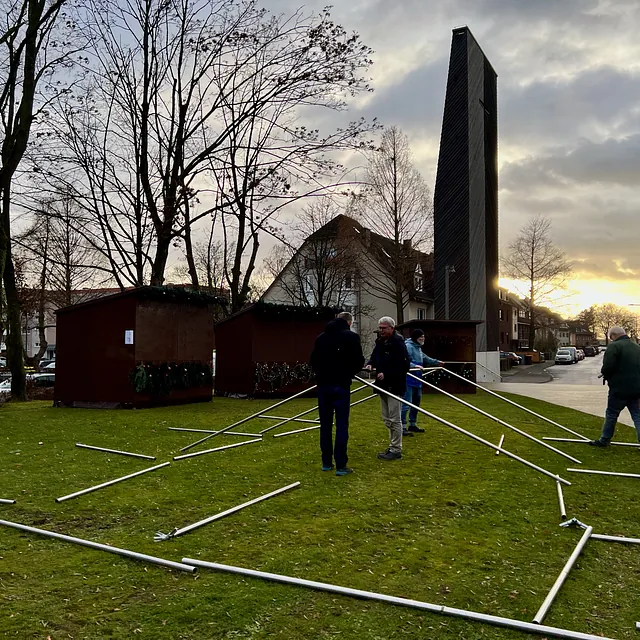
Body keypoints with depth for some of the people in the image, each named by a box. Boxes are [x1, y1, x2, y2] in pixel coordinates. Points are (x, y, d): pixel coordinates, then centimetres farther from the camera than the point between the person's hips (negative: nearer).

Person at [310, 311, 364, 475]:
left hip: (323, 384, 5)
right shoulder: (351, 337, -4)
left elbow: (313, 361, 15)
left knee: (325, 424, 10)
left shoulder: (321, 337, 11)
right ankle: (341, 465, -1)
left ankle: (326, 462, 16)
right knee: (341, 425, -1)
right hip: (341, 385, -5)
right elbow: (359, 361, -4)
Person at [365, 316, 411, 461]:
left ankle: (396, 450, 6)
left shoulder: (398, 343, -16)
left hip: (394, 387, -9)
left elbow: (404, 365, -20)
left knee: (394, 419, -2)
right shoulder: (380, 342, 9)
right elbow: (374, 356, 22)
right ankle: (392, 447, 28)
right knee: (387, 419, 17)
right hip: (383, 385, 9)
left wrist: (386, 374, -22)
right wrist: (370, 364, -1)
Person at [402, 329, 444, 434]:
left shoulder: (418, 348, 16)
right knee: (406, 404, -11)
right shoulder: (408, 346, -15)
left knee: (416, 403, 19)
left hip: (417, 380, 11)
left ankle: (412, 425, 31)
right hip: (408, 381, -11)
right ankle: (402, 427, -8)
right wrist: (415, 366, -35)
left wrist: (437, 362, 40)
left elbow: (425, 358, 33)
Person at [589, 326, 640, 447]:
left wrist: (606, 375, 1)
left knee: (611, 415, 8)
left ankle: (604, 440, 19)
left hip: (620, 389, -6)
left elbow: (607, 368, -19)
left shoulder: (614, 346, -13)